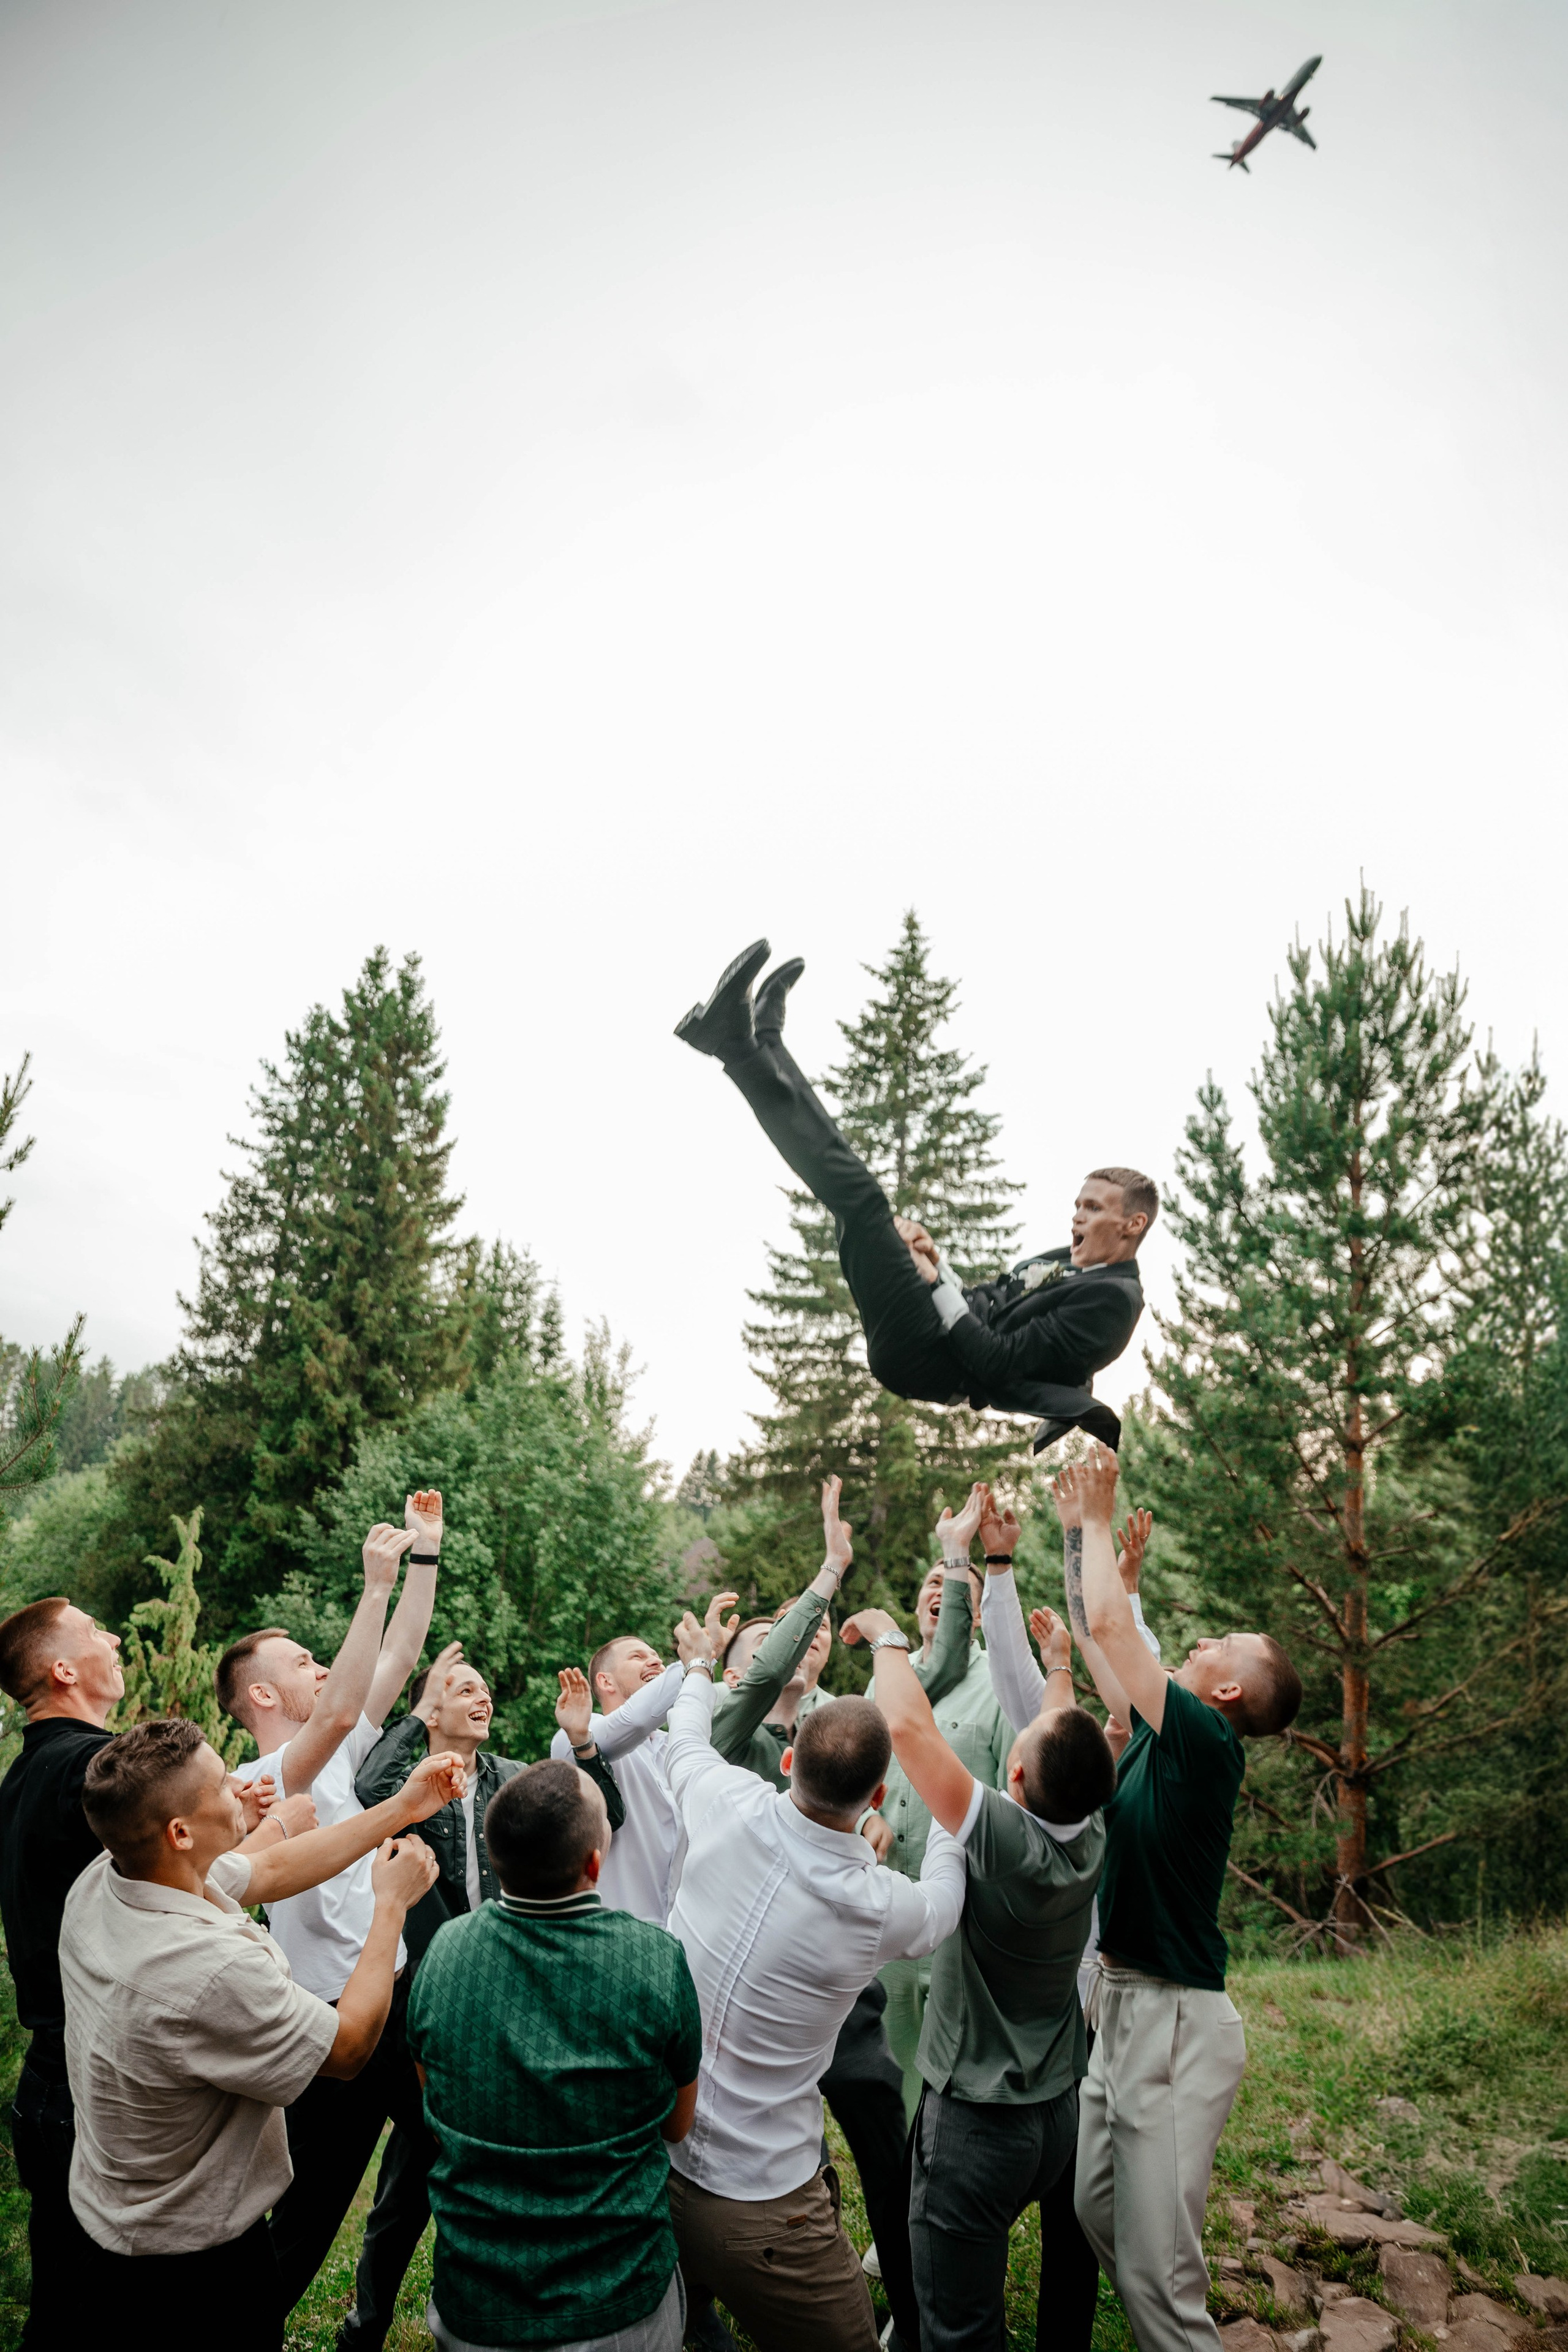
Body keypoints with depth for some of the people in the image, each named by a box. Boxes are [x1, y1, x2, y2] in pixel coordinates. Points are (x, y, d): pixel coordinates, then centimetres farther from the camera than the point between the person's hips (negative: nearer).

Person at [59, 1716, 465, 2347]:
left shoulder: (100, 1881, -15)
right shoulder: (214, 1972, -40)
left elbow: (272, 1873, -2)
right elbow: (349, 2047, -23)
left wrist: (401, 1809, -1)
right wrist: (391, 1904, -14)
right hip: (192, 2258, -7)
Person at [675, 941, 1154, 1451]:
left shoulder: (1113, 1297, -12)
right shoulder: (1060, 1261, 19)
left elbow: (999, 1363, -20)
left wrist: (933, 1281, -16)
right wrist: (934, 1260, 0)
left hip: (932, 1367, -9)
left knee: (858, 1197, -18)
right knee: (851, 1187, 12)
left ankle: (743, 1044, -13)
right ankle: (756, 1043, 4)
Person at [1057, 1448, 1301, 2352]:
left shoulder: (1207, 1746, -16)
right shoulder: (1155, 1737, 7)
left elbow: (1111, 1624, -22)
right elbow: (1099, 1633, 14)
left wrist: (1101, 1519, -11)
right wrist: (1078, 1526, 14)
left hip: (1176, 2018, -9)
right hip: (1123, 2004, 9)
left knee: (1157, 2265, -3)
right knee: (1096, 2215, 17)